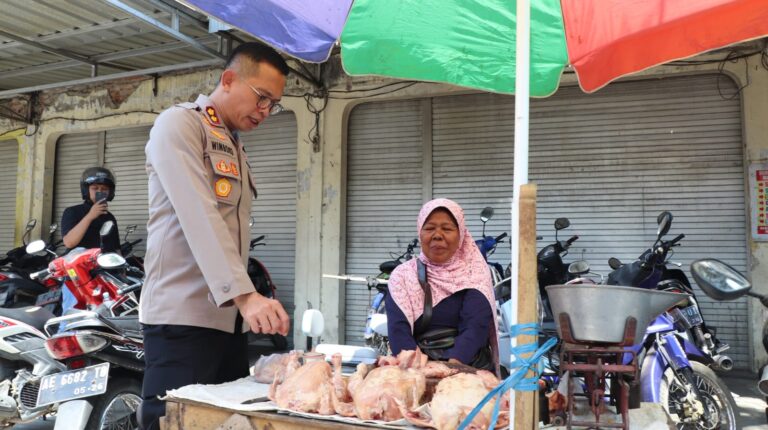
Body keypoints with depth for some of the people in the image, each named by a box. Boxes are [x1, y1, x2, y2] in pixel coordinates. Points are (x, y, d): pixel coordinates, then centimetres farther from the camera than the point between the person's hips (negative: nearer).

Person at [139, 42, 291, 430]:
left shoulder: (235, 147, 21)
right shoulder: (180, 124, -4)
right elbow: (199, 217, -19)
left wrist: (246, 302, 9)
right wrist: (245, 295, -28)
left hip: (229, 317, 8)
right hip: (183, 317, -7)